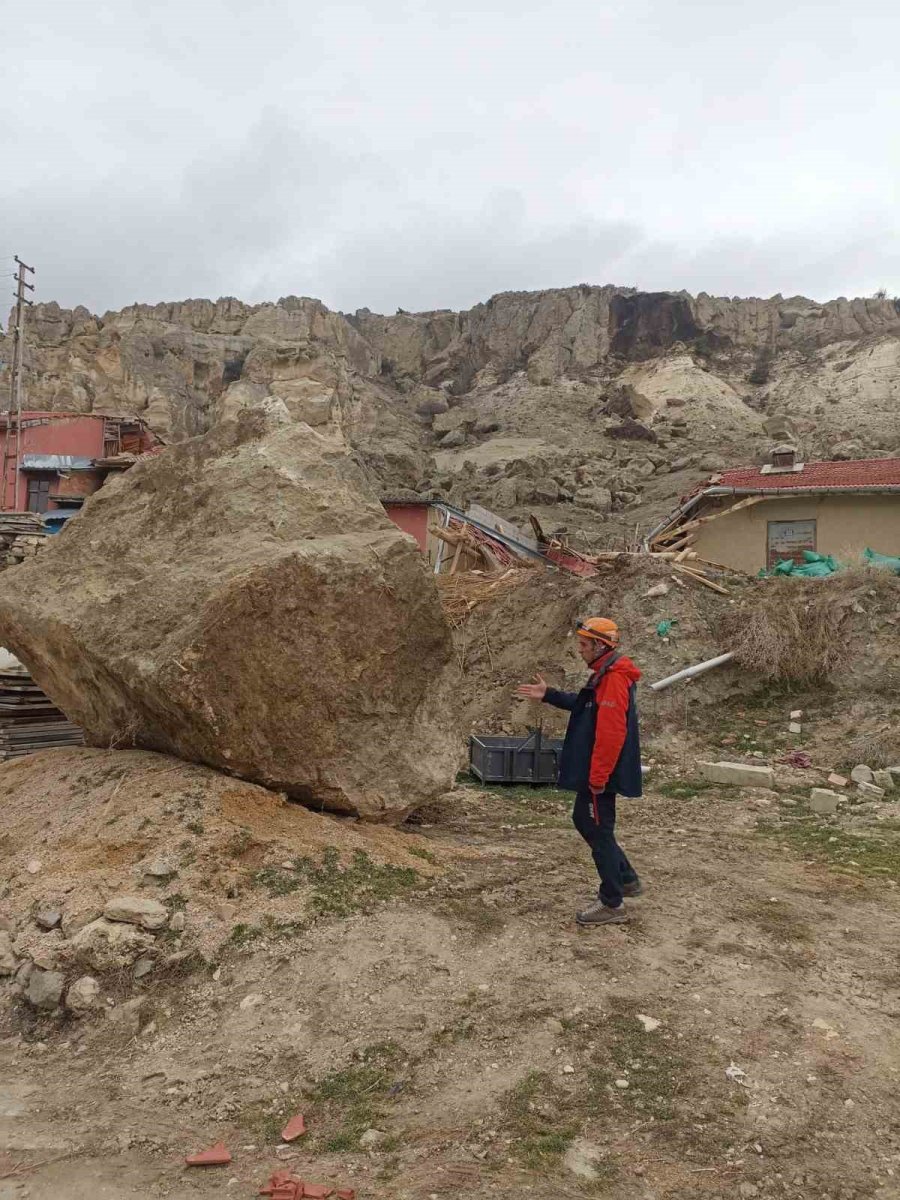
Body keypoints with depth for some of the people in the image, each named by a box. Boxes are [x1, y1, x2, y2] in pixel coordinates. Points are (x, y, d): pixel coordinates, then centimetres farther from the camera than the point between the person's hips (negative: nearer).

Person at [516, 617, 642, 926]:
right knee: (585, 821, 21)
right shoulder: (605, 674, 11)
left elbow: (611, 733, -26)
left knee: (598, 831, -1)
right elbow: (583, 704, 22)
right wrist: (548, 695, 14)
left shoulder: (613, 678, -22)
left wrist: (598, 777, -24)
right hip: (594, 770, 11)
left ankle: (612, 904, 11)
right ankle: (626, 879, 31)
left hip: (599, 773, -11)